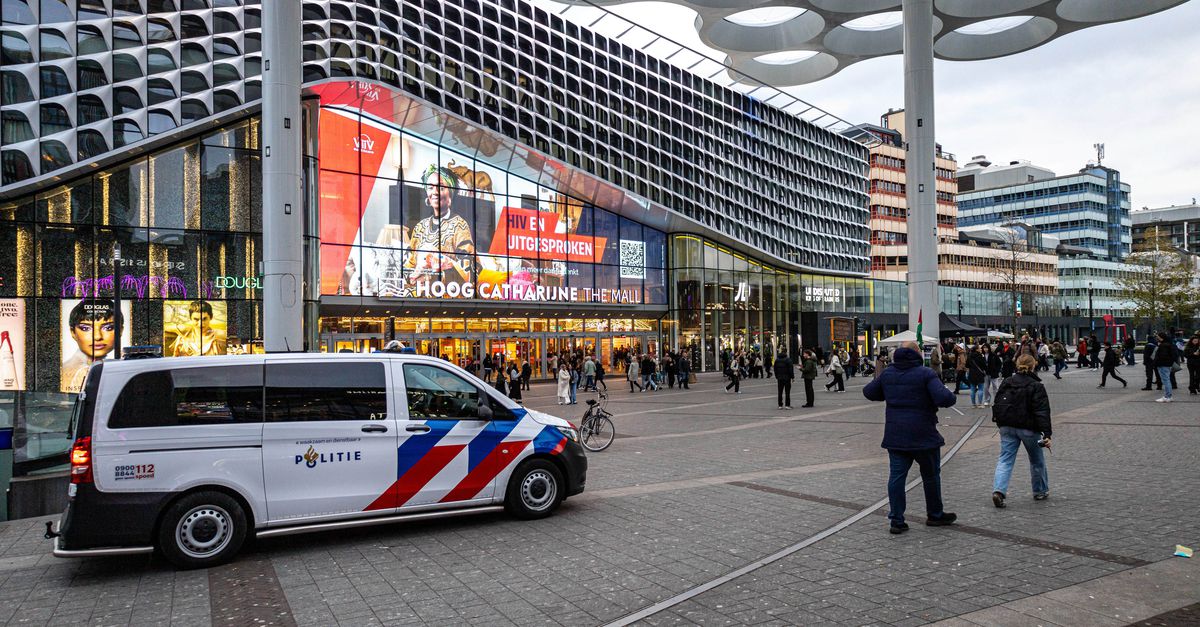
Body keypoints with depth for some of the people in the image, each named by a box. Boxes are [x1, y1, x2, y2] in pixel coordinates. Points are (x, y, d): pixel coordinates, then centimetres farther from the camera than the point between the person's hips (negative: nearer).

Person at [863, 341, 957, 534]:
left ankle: (896, 520, 4)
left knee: (897, 476, 5)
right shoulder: (925, 374, -12)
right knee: (931, 475, 14)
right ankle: (935, 515, 28)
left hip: (895, 436, 4)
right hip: (923, 436, -4)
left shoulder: (887, 374, 5)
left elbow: (868, 392, 16)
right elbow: (944, 398, -22)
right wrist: (950, 396, 0)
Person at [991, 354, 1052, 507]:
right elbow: (1042, 412, -15)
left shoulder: (1006, 383, 4)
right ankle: (1040, 491, 31)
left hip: (1007, 427, 3)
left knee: (1005, 460, 2)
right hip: (1028, 429, -3)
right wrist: (1046, 434, -17)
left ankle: (998, 490, -17)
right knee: (1037, 460, 17)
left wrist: (1000, 423, 20)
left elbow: (997, 405, 9)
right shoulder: (1036, 386, -10)